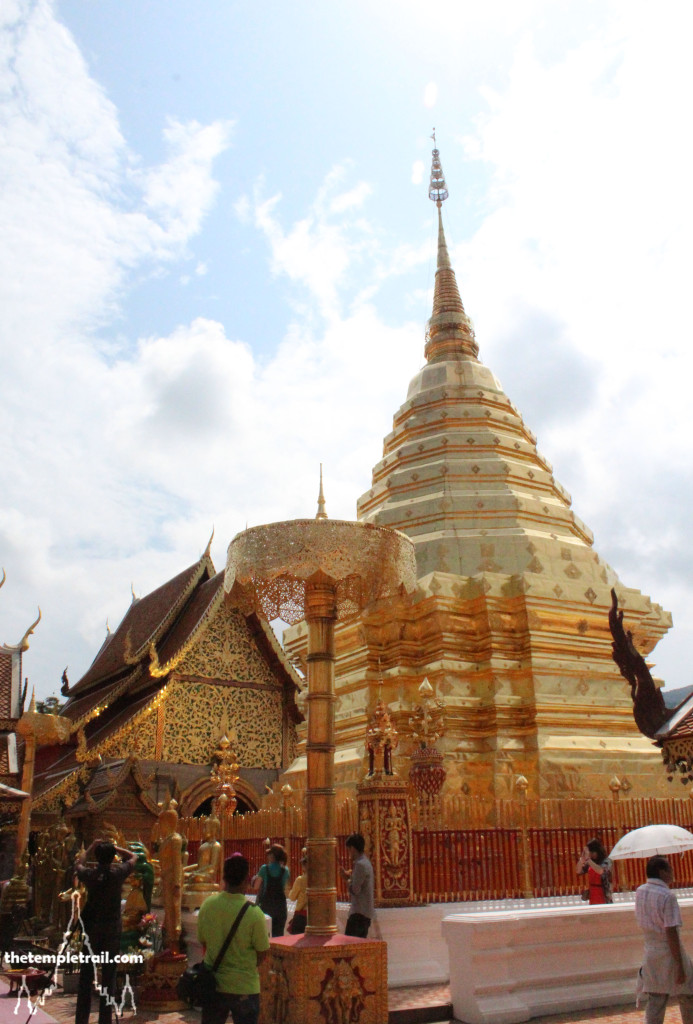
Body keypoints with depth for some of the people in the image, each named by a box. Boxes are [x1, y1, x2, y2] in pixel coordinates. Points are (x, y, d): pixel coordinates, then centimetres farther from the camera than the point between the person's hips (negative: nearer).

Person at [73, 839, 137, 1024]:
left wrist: (92, 847, 21)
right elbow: (133, 857, 13)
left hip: (91, 928, 1)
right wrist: (115, 848, 11)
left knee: (86, 974, 8)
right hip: (112, 929, -1)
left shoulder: (89, 874, -4)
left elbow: (78, 863, 19)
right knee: (109, 974, 4)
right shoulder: (118, 873, -7)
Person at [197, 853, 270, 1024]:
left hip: (213, 984, 4)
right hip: (244, 988, -4)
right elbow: (262, 955, -9)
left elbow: (203, 943, 4)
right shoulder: (253, 913, -20)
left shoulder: (207, 905, -9)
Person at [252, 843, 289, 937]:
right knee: (278, 934, 9)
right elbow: (286, 888, 8)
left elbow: (256, 887, -2)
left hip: (265, 905, -2)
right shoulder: (285, 870, -3)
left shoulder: (264, 868, -8)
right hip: (280, 905, 2)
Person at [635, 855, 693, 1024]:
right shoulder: (667, 896, -19)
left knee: (655, 1001, 10)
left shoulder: (639, 892, 2)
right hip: (669, 952, -6)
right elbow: (671, 932, -22)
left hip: (650, 951, 6)